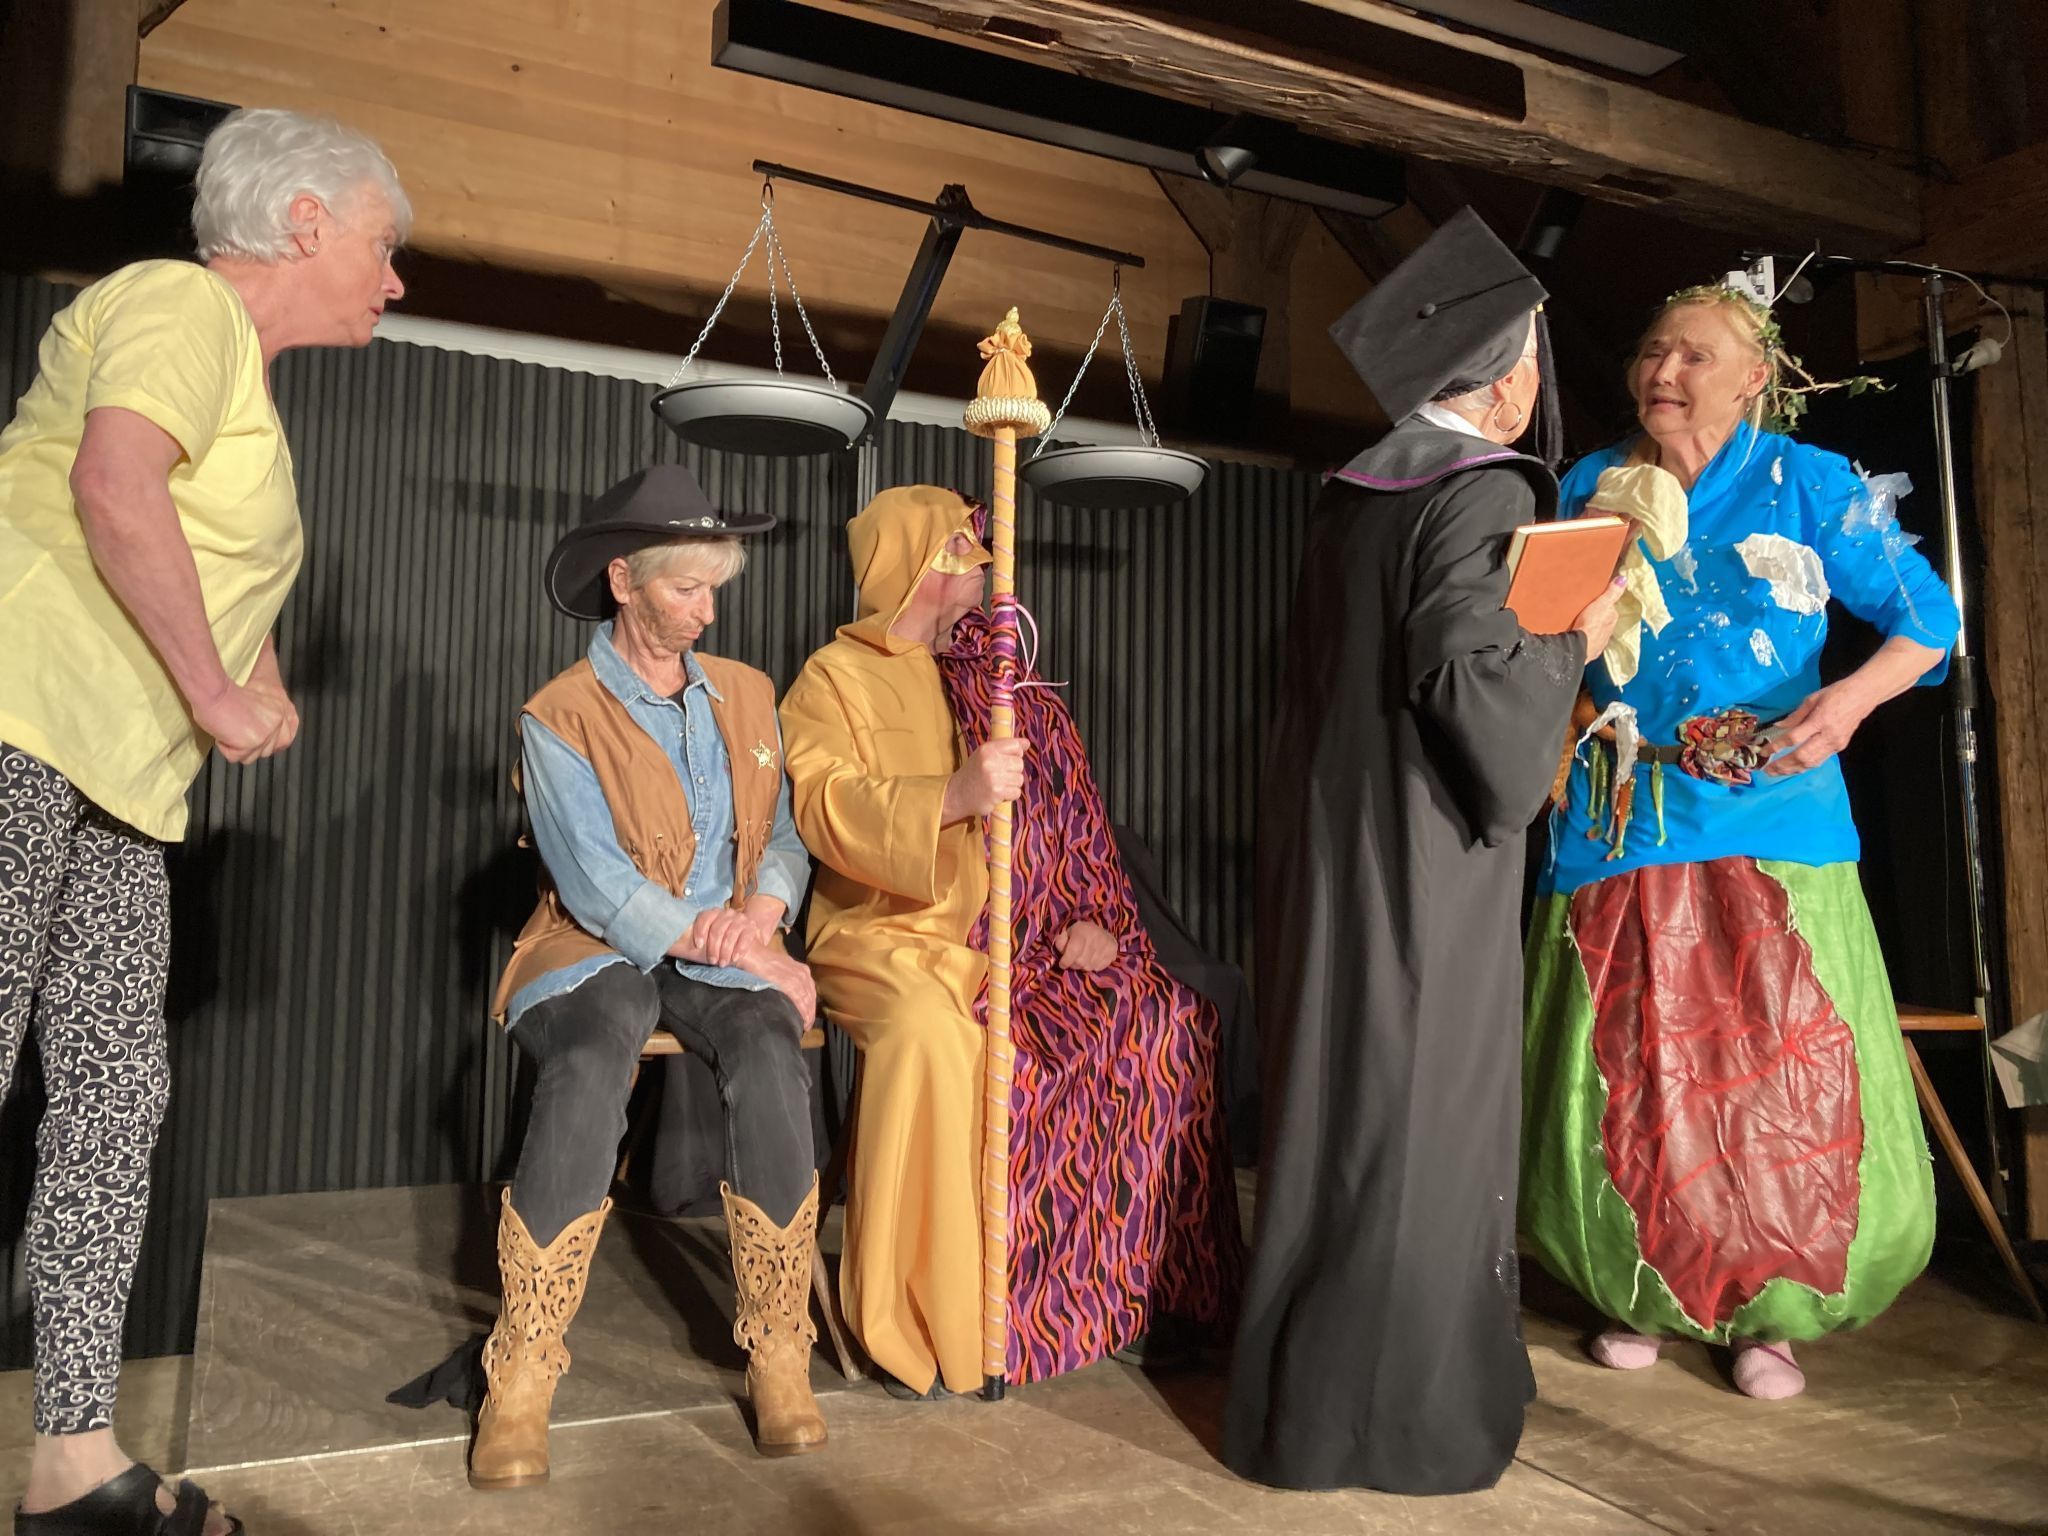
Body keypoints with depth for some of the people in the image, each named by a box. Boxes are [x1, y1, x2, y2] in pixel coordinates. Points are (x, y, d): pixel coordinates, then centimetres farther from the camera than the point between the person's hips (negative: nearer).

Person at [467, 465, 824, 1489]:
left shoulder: (746, 694, 12)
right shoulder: (558, 718, -3)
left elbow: (783, 834, 13)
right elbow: (601, 890, -12)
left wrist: (764, 905, -10)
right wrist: (740, 952, -16)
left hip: (729, 953, 3)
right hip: (597, 953, -2)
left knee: (769, 1058, -31)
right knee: (589, 1069, -36)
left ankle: (780, 1357, -20)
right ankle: (520, 1382, -24)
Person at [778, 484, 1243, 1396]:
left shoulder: (998, 685, 21)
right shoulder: (836, 677, 4)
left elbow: (1065, 821, 19)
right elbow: (826, 809, -14)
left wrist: (1087, 917, 1)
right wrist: (952, 797, -30)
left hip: (1014, 941, 6)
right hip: (892, 936, -6)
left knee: (1160, 1015, -11)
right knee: (930, 1025, -37)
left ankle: (1132, 1287, 2)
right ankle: (919, 1323, -25)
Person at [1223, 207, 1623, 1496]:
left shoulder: (1352, 498, 11)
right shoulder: (1483, 493, -13)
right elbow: (1467, 677, -23)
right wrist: (1577, 639, -6)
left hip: (1333, 854, 8)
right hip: (1427, 868, -8)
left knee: (1337, 1106, 15)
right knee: (1420, 1119, 2)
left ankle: (1313, 1383, 28)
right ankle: (1392, 1413, 15)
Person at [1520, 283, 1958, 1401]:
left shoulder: (1805, 484, 2)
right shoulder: (1589, 486, 10)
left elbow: (1924, 616, 1)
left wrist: (1851, 697, -17)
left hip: (1767, 816, -1)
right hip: (1616, 824, 2)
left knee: (1783, 1075, -1)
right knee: (1625, 1078, 3)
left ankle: (1769, 1312, 20)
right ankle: (1643, 1293, 24)